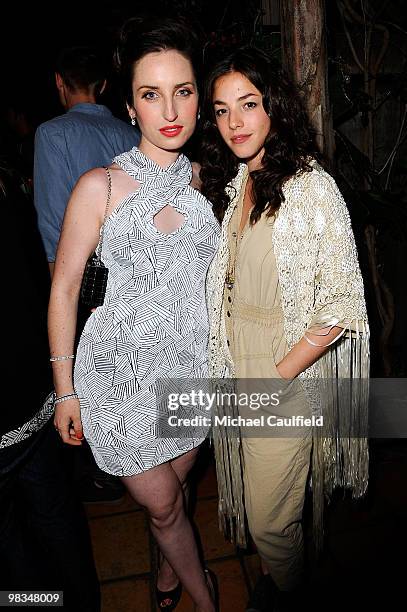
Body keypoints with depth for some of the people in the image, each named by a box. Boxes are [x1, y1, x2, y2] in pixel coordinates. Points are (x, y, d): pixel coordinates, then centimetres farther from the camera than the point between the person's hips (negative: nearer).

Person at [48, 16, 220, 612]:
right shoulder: (100, 186, -12)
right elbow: (64, 288, -7)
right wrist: (65, 389, -6)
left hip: (192, 363, 4)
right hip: (123, 367, -3)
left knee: (173, 489, 22)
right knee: (163, 503, 9)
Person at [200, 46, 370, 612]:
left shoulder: (313, 188, -17)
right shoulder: (230, 184, 6)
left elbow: (341, 303, -18)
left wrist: (279, 375, -18)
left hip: (288, 373, -6)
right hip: (238, 364, 7)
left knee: (270, 516, 10)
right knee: (259, 497, 24)